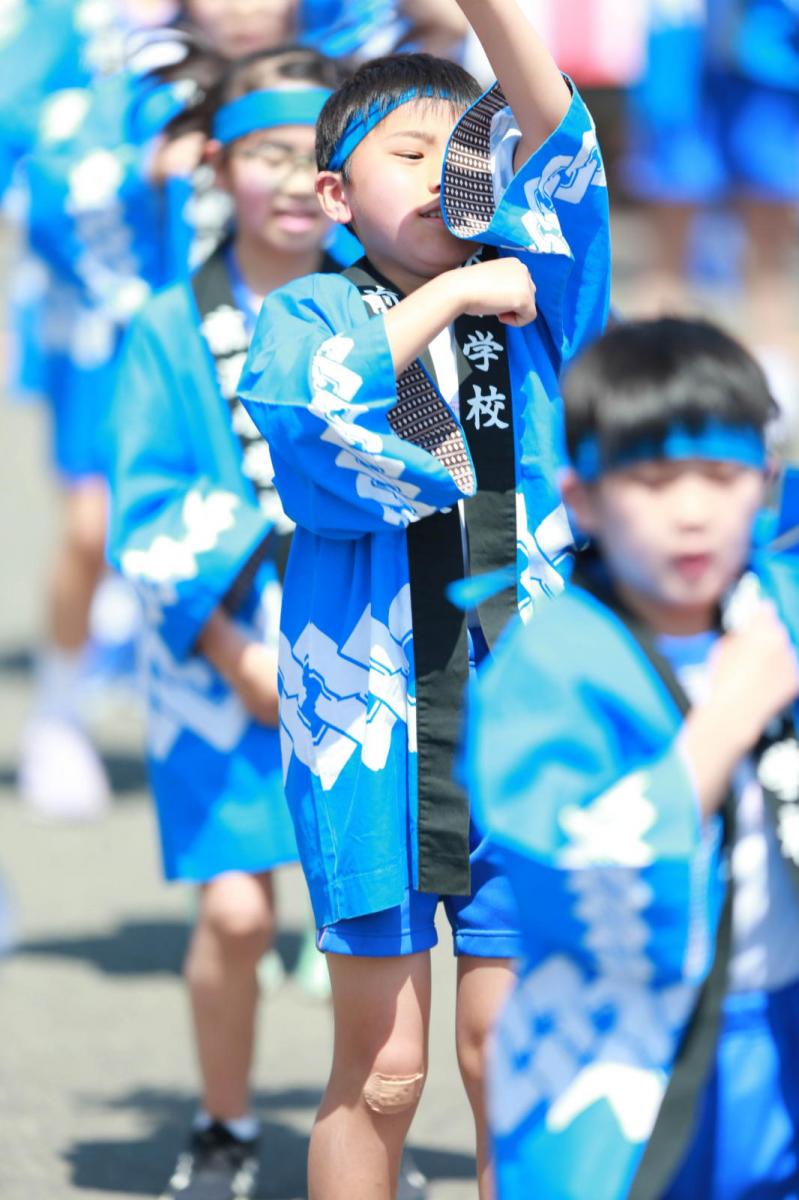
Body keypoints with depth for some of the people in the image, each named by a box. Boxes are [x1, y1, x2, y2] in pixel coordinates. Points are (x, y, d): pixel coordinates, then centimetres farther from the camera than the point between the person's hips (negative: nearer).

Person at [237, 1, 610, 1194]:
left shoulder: (529, 293, 9)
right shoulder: (309, 313, 5)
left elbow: (553, 129, -7)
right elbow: (301, 405, -19)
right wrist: (446, 298, -13)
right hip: (368, 727, -1)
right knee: (380, 1069, 4)